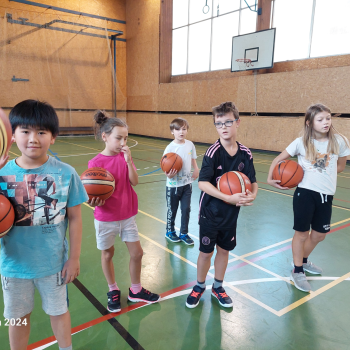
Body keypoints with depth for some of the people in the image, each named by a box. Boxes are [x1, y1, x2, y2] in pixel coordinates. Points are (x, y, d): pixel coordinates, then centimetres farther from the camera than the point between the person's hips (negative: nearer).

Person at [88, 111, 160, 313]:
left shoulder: (125, 157, -2)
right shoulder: (96, 163, -15)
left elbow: (134, 181, -10)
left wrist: (128, 160, -22)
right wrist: (95, 201, -35)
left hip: (128, 215, 4)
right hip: (106, 217, -3)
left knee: (137, 253, 9)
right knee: (107, 254, 14)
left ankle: (136, 290, 32)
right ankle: (113, 291, 38)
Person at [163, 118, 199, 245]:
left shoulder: (190, 145, -3)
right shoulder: (170, 148, -16)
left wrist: (196, 170, 0)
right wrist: (169, 174, -35)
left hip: (187, 183, 4)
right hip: (173, 185, -3)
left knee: (186, 209, 9)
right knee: (172, 210, 13)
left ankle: (184, 233, 27)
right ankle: (170, 231, 35)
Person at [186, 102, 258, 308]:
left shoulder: (245, 153, -5)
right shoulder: (213, 152, -18)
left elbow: (253, 181, 0)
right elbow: (203, 183, -25)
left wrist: (252, 195, -22)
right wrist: (228, 198, -32)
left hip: (232, 213, 4)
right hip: (210, 212, -4)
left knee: (224, 249, 17)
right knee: (206, 251, 9)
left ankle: (218, 286, 39)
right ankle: (200, 286, 34)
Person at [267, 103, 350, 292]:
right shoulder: (301, 143, -9)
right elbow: (278, 159, 0)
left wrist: (323, 175, -5)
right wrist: (270, 178, -12)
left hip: (326, 195, 3)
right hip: (305, 193, -3)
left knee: (319, 235, 16)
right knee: (302, 233, 6)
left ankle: (303, 260, 43)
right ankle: (297, 271, 26)